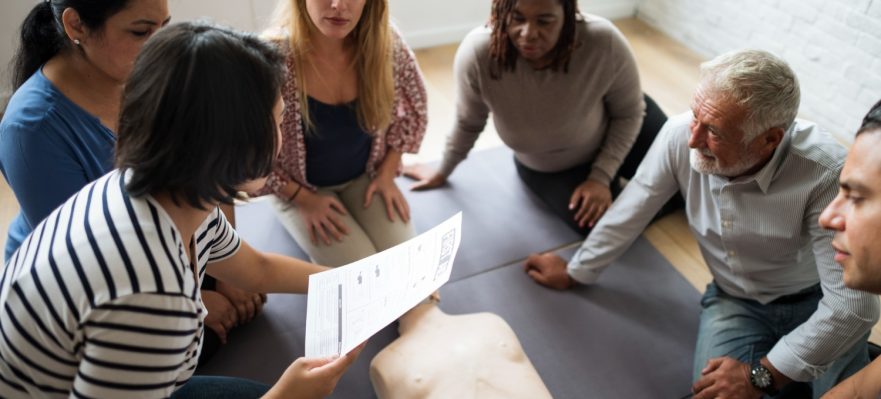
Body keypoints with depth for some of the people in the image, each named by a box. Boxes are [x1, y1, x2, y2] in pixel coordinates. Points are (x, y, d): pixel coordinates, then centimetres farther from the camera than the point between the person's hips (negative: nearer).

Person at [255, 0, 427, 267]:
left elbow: (410, 111, 2)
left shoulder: (385, 44, -18)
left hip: (366, 177, 3)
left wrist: (387, 174, -4)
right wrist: (303, 199, -15)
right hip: (299, 189, -2)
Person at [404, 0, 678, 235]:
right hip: (546, 168, 0)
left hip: (615, 130, 1)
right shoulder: (477, 53, -36)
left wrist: (602, 176, -19)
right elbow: (468, 123, -13)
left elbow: (629, 113, -14)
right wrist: (442, 172, 2)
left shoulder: (605, 42, -36)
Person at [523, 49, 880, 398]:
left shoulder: (825, 173, -31)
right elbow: (629, 212, -6)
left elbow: (851, 303, -27)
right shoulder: (679, 135, -22)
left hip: (817, 304, -1)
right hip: (735, 302, 2)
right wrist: (575, 272, 5)